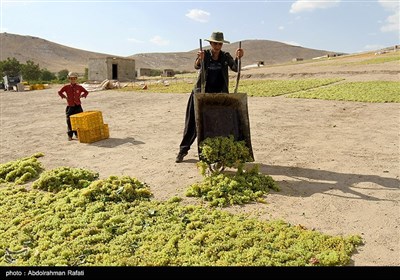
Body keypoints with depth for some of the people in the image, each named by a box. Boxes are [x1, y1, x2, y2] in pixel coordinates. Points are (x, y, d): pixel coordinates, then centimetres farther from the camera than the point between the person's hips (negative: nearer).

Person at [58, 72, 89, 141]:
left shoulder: (79, 87, 3)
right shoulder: (66, 87, 0)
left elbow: (86, 92, 16)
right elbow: (59, 92, 12)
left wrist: (81, 96, 6)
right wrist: (65, 96, 4)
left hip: (78, 106, 1)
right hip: (70, 107, -1)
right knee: (69, 121, -1)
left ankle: (77, 134, 17)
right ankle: (70, 135, 8)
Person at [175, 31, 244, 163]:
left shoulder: (225, 56, 2)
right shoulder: (204, 54, -4)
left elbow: (235, 68, -13)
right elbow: (197, 66, -22)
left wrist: (238, 58, -34)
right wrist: (199, 59, -45)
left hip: (219, 94, 2)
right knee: (192, 122, 2)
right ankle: (183, 150, 15)